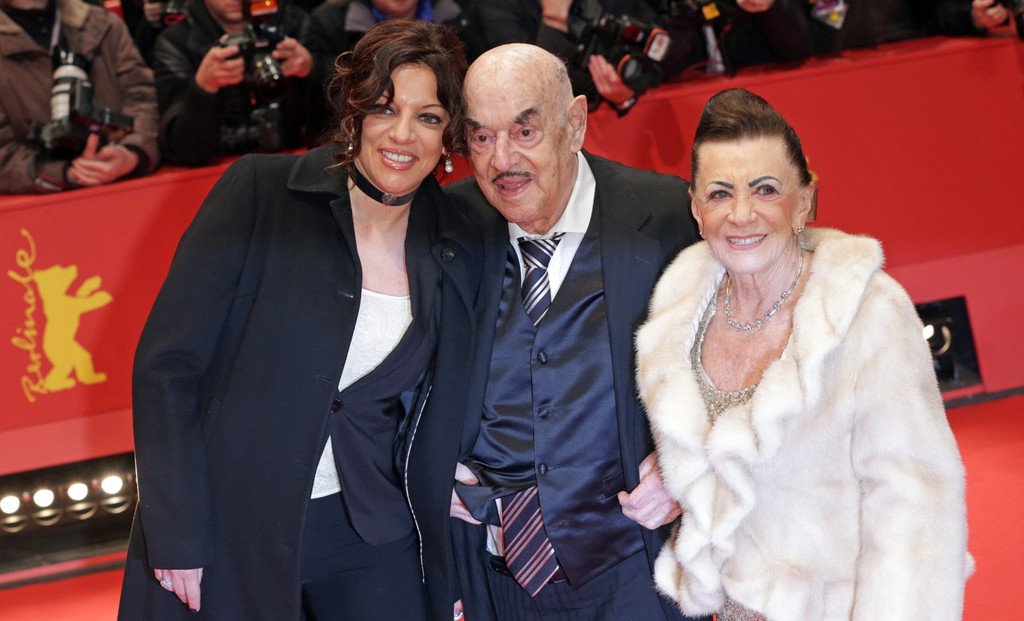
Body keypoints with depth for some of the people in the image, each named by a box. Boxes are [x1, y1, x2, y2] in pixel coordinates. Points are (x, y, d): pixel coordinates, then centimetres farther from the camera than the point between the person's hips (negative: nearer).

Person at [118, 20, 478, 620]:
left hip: (369, 541, 3)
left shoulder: (459, 252, 1)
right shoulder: (260, 191, -9)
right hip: (227, 529, -3)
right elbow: (167, 362, -11)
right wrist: (175, 536, -14)